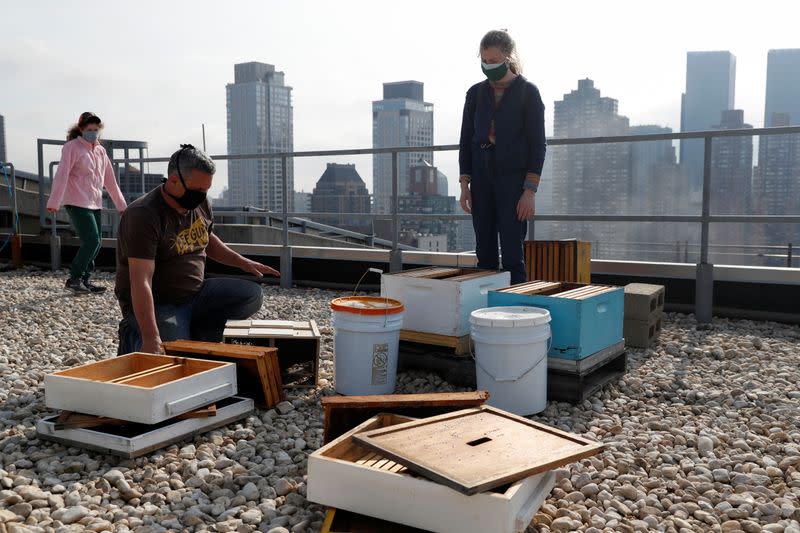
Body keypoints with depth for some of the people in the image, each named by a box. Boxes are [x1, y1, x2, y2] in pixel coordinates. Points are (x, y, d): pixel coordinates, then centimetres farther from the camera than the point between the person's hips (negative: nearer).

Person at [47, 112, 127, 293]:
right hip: (77, 203, -7)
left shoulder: (101, 151, 16)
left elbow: (110, 180, 20)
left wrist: (121, 205, 20)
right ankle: (74, 279, 0)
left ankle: (85, 280, 16)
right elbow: (61, 175, -14)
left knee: (96, 244, 6)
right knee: (91, 241, -14)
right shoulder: (72, 147, -5)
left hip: (95, 204, 7)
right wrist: (54, 202, -22)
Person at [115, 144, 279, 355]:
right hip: (157, 304, -7)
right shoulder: (144, 215, -22)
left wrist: (244, 263, 13)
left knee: (252, 295, -8)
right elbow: (140, 282, -30)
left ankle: (188, 331, 1)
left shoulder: (200, 203, 3)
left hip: (196, 293, 7)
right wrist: (151, 339, -38)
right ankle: (133, 338, 5)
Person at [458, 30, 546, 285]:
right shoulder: (476, 93, 9)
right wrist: (464, 185, 4)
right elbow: (466, 140, 11)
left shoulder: (528, 92, -3)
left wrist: (530, 190, -12)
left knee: (512, 254, -5)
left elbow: (537, 144, -5)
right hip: (482, 177, 4)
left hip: (514, 178, -4)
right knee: (484, 252, 6)